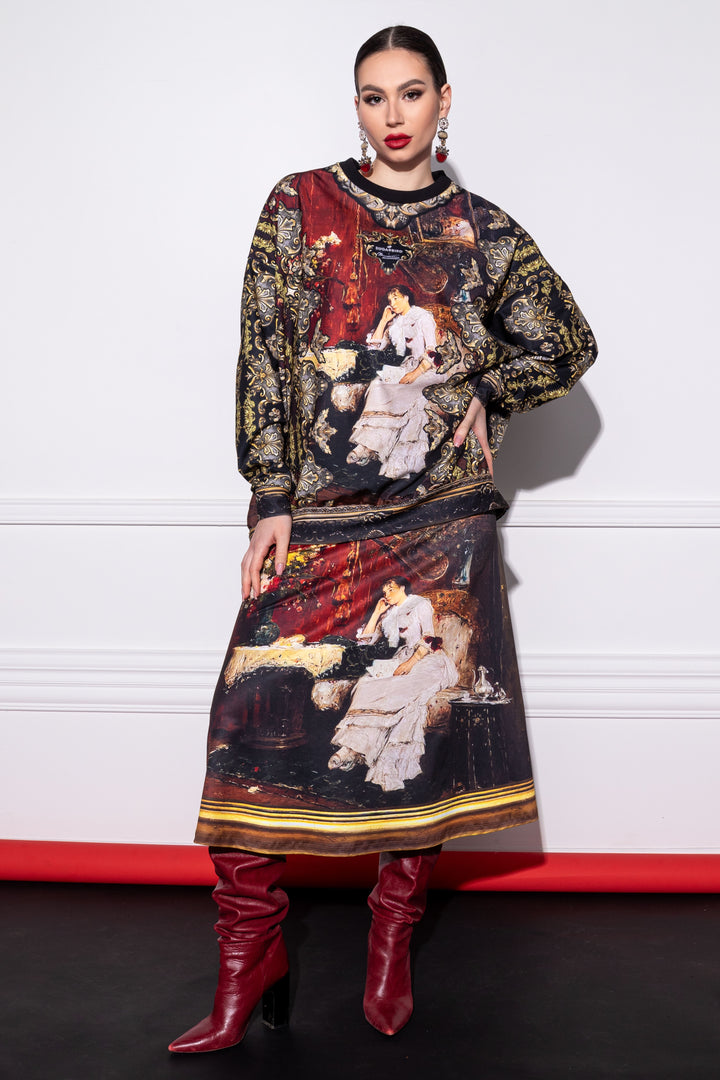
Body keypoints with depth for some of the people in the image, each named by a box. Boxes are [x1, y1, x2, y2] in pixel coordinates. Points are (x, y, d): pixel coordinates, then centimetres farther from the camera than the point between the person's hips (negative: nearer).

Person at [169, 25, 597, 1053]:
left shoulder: (482, 231, 9)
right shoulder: (299, 207, 7)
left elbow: (568, 345, 19)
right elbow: (266, 355, 1)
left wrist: (484, 399, 5)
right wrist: (271, 499, -5)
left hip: (441, 515, 1)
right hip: (316, 509, 0)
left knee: (427, 715, 2)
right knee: (256, 716, -8)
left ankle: (394, 939, 21)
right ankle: (250, 964, 5)